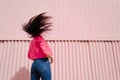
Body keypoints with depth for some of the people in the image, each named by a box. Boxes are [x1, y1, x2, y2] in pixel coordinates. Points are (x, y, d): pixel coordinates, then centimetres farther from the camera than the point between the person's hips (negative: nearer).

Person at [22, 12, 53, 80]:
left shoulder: (32, 41, 15)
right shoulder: (40, 38, -6)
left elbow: (29, 55, 20)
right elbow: (46, 52, -15)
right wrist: (51, 58, 1)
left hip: (34, 64, 8)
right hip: (43, 63, -7)